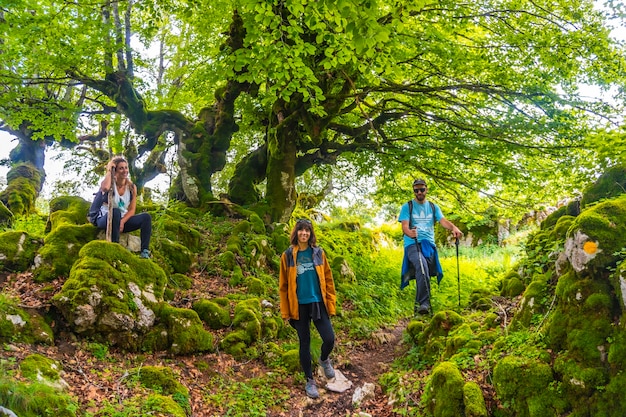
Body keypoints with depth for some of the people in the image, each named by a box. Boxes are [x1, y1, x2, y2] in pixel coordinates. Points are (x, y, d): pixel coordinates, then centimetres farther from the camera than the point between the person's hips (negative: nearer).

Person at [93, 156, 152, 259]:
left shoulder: (132, 187, 2)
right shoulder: (110, 183, -9)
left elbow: (132, 210, -1)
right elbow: (105, 188, -38)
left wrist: (122, 222, -20)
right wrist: (109, 170, -22)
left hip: (123, 220, 4)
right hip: (105, 219, -4)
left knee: (146, 217, -17)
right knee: (115, 212, -37)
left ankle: (145, 251, -24)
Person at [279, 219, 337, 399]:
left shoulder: (319, 253, 1)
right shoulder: (287, 255, -2)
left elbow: (328, 280, 5)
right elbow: (283, 285, 3)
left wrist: (331, 304, 2)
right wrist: (285, 311, 1)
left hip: (318, 303, 1)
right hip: (299, 306, -1)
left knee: (329, 339, -7)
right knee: (305, 343, 7)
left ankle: (324, 360, 28)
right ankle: (310, 381, 23)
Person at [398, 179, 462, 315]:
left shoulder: (433, 207, 18)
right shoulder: (407, 207, 9)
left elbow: (443, 220, 1)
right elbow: (404, 226, -4)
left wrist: (454, 228, -21)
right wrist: (409, 232, -29)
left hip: (429, 244, 4)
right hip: (412, 244, -4)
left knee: (422, 268, -13)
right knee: (422, 265, -31)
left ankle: (419, 304, 1)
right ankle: (424, 303, -35)